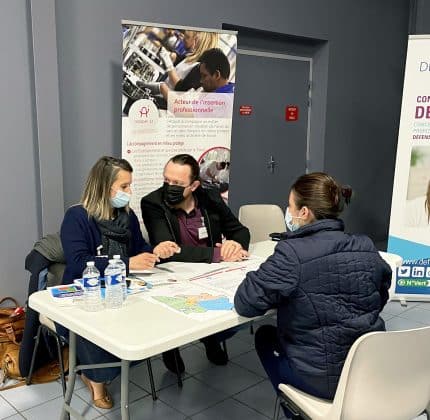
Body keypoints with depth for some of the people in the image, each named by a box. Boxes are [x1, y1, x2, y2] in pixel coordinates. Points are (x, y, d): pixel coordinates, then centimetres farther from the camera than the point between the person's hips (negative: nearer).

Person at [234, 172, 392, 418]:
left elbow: (245, 304, -18)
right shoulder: (368, 248, -3)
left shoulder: (292, 253, -22)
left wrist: (279, 295, 0)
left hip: (323, 380, -6)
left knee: (266, 336, 23)